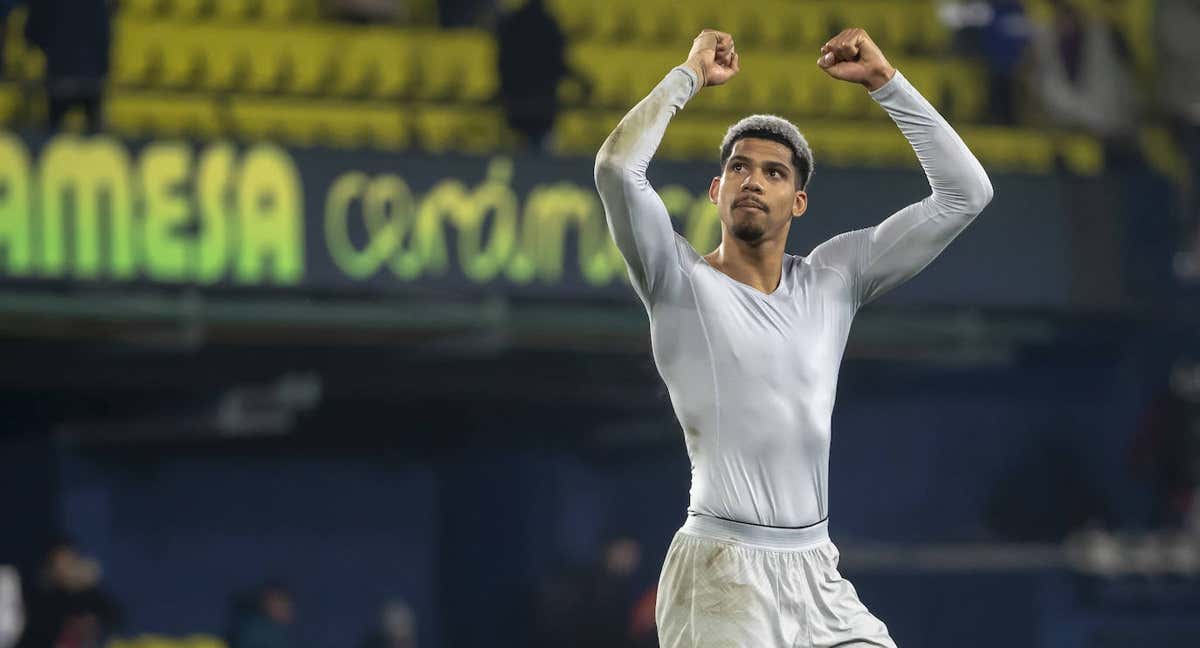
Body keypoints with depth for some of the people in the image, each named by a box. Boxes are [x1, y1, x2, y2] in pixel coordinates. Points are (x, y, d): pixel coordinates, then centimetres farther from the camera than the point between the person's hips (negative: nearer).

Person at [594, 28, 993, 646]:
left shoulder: (833, 278, 11)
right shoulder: (682, 282, -1)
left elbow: (964, 192, 10)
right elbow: (617, 167, -18)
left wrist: (884, 81, 6)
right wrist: (691, 74, -6)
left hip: (817, 572, 5)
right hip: (721, 577, -5)